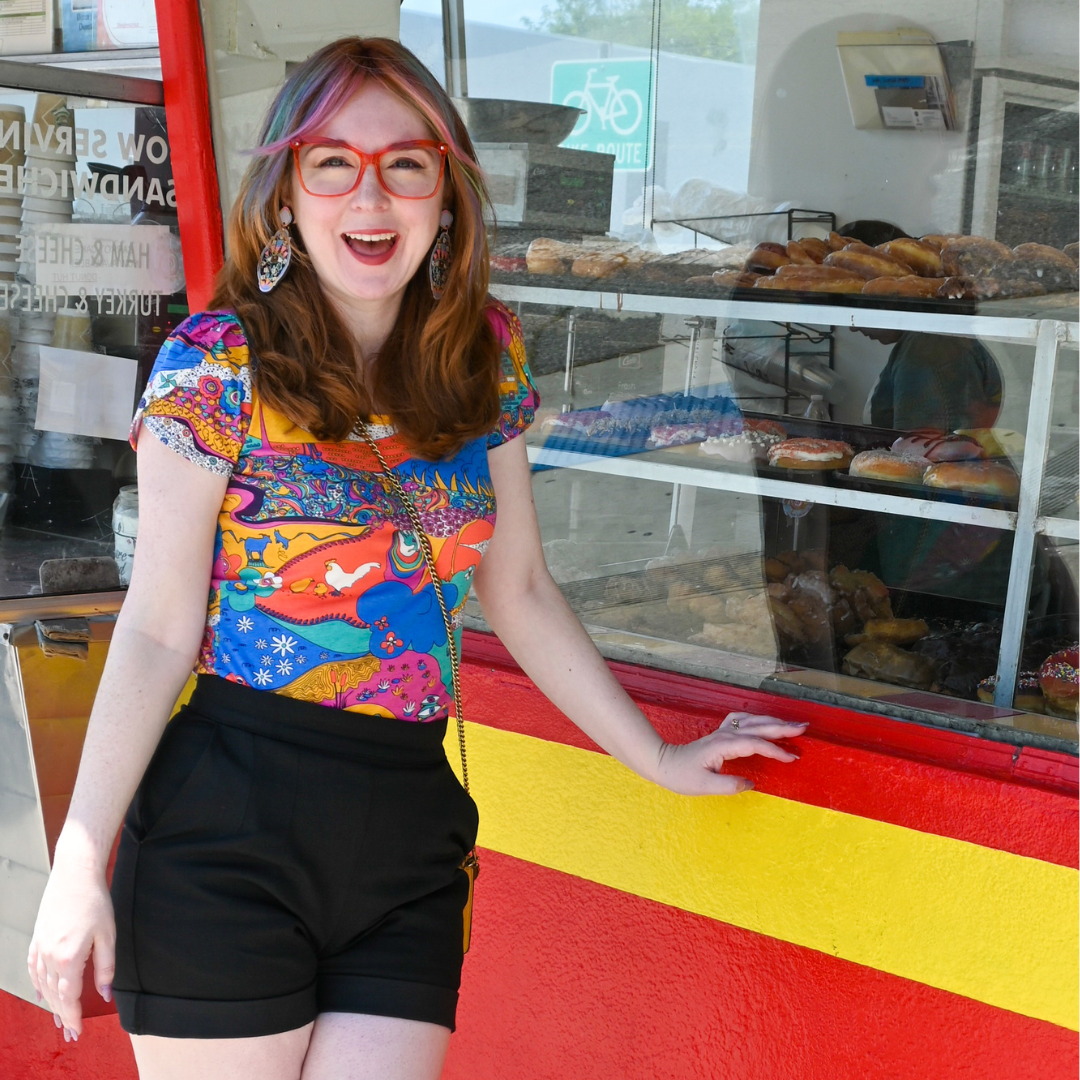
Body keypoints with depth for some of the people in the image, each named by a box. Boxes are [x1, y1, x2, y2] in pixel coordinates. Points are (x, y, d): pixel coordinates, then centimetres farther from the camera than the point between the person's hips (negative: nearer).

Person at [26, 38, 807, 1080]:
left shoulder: (484, 358, 4)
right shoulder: (217, 367, -8)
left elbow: (518, 594, 12)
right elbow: (159, 630, -7)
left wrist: (657, 757, 15)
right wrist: (79, 862, -13)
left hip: (410, 829, 4)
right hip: (225, 828, -3)